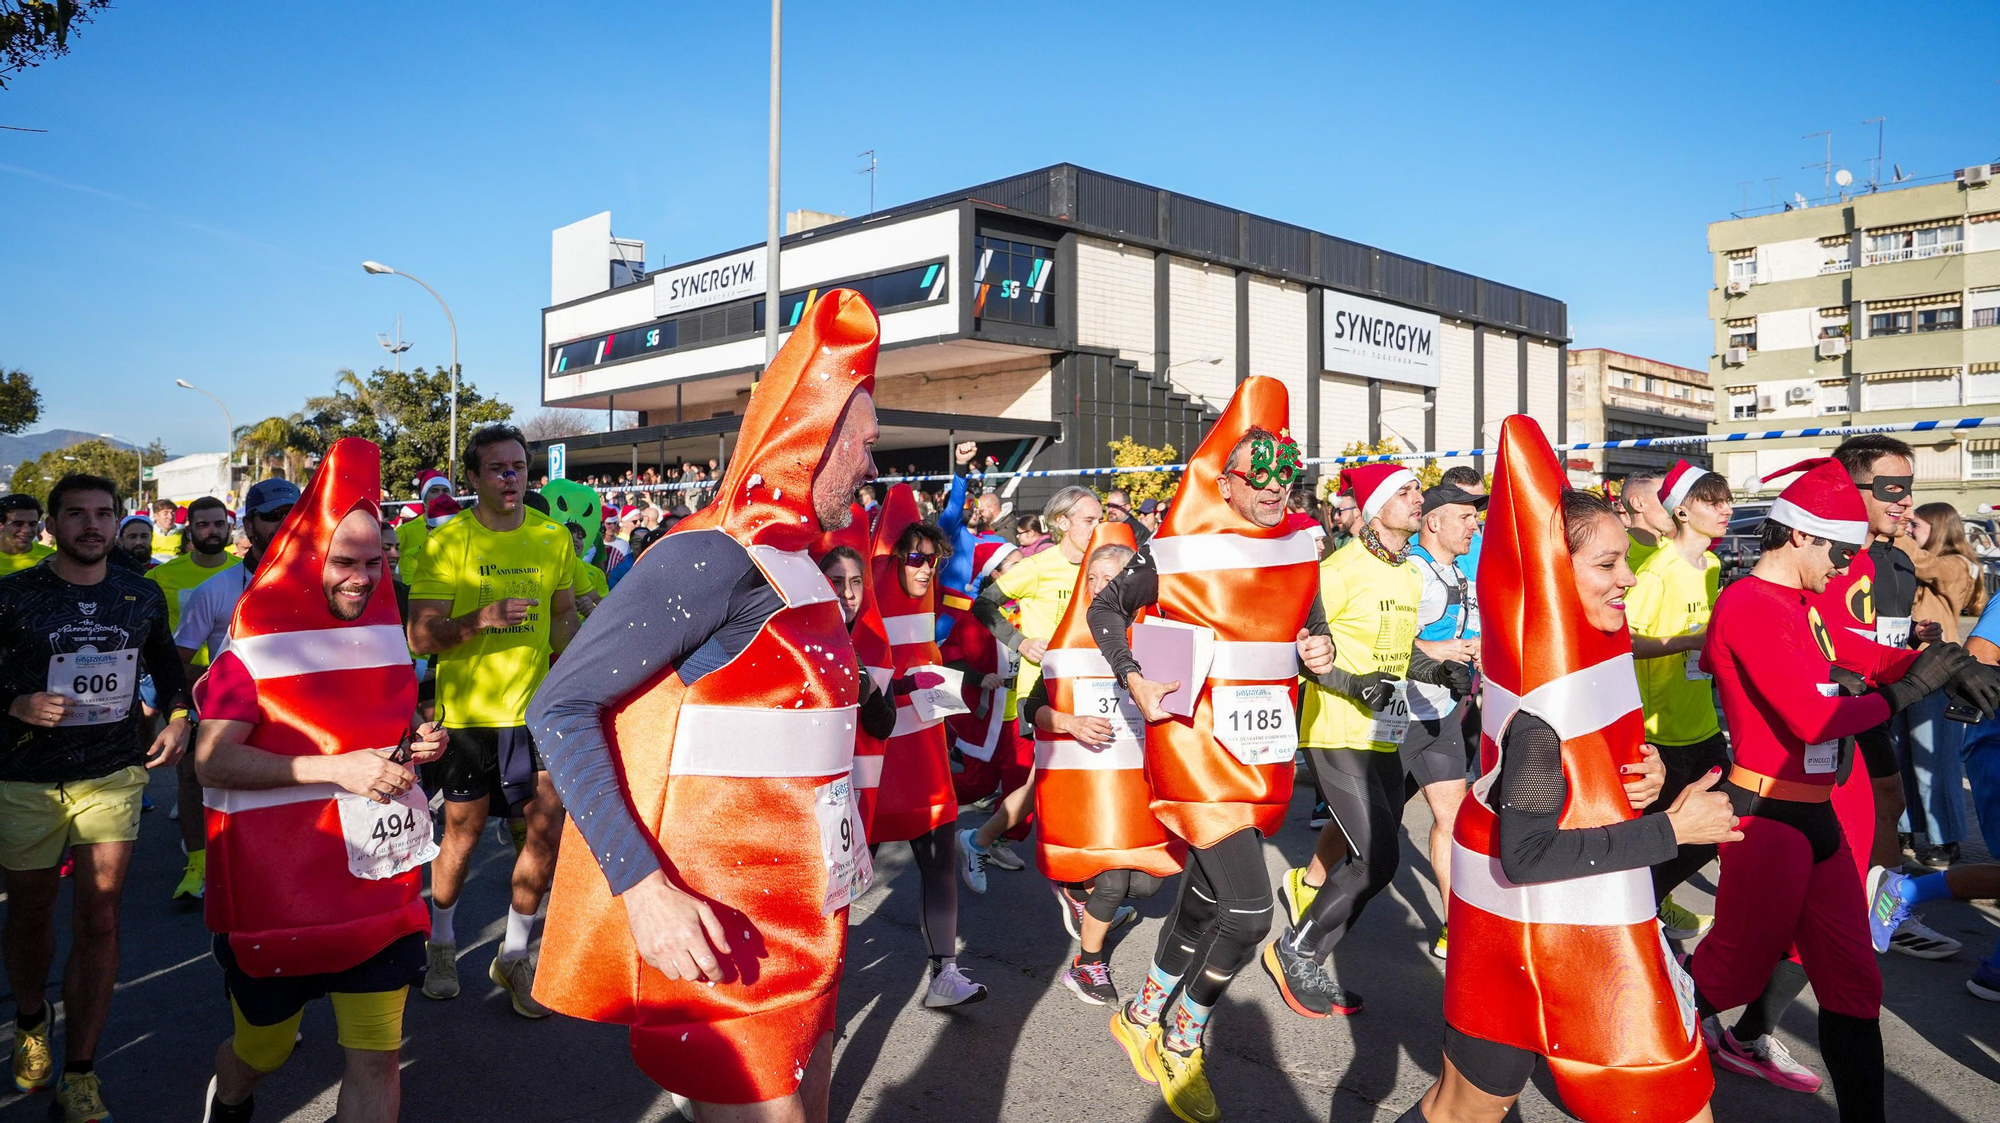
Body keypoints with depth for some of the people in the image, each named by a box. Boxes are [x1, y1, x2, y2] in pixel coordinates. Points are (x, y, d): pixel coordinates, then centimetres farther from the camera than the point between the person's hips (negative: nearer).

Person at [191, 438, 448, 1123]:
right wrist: (338, 768, -25)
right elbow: (212, 760, -17)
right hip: (278, 887, -3)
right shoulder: (256, 642, -10)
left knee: (376, 1058, 1)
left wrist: (414, 747, -1)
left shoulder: (385, 632, 7)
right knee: (263, 1050, 18)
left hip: (379, 882, 4)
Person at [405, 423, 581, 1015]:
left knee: (550, 829, 0)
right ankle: (441, 942, 34)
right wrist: (482, 618, -27)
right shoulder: (446, 542, -7)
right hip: (468, 710, -3)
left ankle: (514, 955, 19)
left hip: (537, 707, 3)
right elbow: (420, 637, -10)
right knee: (464, 832, 9)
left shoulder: (554, 539, 4)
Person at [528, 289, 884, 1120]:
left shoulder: (794, 567, 10)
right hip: (717, 931, -9)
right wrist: (642, 885, -27)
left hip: (797, 920, 9)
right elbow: (560, 707, -20)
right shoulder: (712, 556, -17)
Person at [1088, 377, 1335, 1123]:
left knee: (1207, 895, 17)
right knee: (1248, 911, -11)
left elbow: (1312, 627, 18)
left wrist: (1321, 654, -4)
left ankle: (1144, 1016, 40)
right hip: (1198, 747, -6)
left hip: (1264, 751, 6)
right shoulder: (1184, 548, -12)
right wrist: (1134, 682, -13)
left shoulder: (1300, 548, 5)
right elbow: (1105, 607, -2)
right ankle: (1181, 1043, 15)